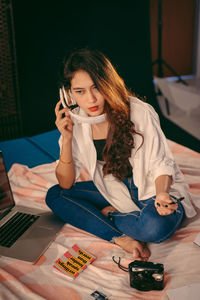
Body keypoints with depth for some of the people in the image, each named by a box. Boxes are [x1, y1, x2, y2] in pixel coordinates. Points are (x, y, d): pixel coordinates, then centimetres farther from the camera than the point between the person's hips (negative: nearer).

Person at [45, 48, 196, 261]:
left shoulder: (140, 113, -21)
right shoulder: (74, 121, -9)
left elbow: (161, 165, -12)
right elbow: (66, 183, -9)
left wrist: (162, 194, -34)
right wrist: (66, 138, -22)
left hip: (154, 190, -4)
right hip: (115, 191, 5)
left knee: (156, 226, -37)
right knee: (54, 195, -10)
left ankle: (108, 213, -6)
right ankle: (120, 238, -22)